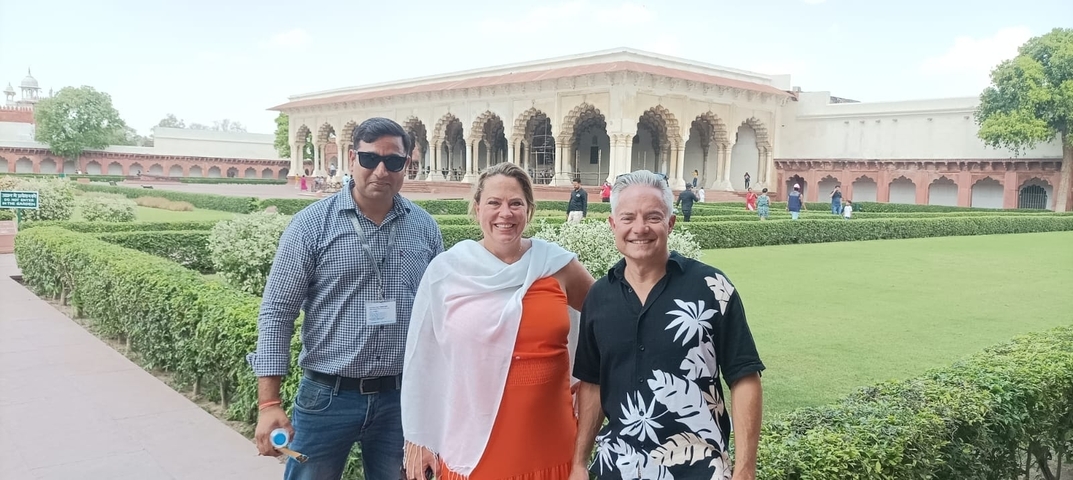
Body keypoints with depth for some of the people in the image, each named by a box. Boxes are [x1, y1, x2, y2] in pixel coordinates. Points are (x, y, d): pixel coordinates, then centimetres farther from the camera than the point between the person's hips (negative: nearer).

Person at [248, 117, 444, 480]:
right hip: (327, 396, -2)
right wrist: (269, 403, -11)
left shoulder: (425, 228, 2)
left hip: (401, 397, 3)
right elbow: (277, 311, -7)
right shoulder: (312, 224, -7)